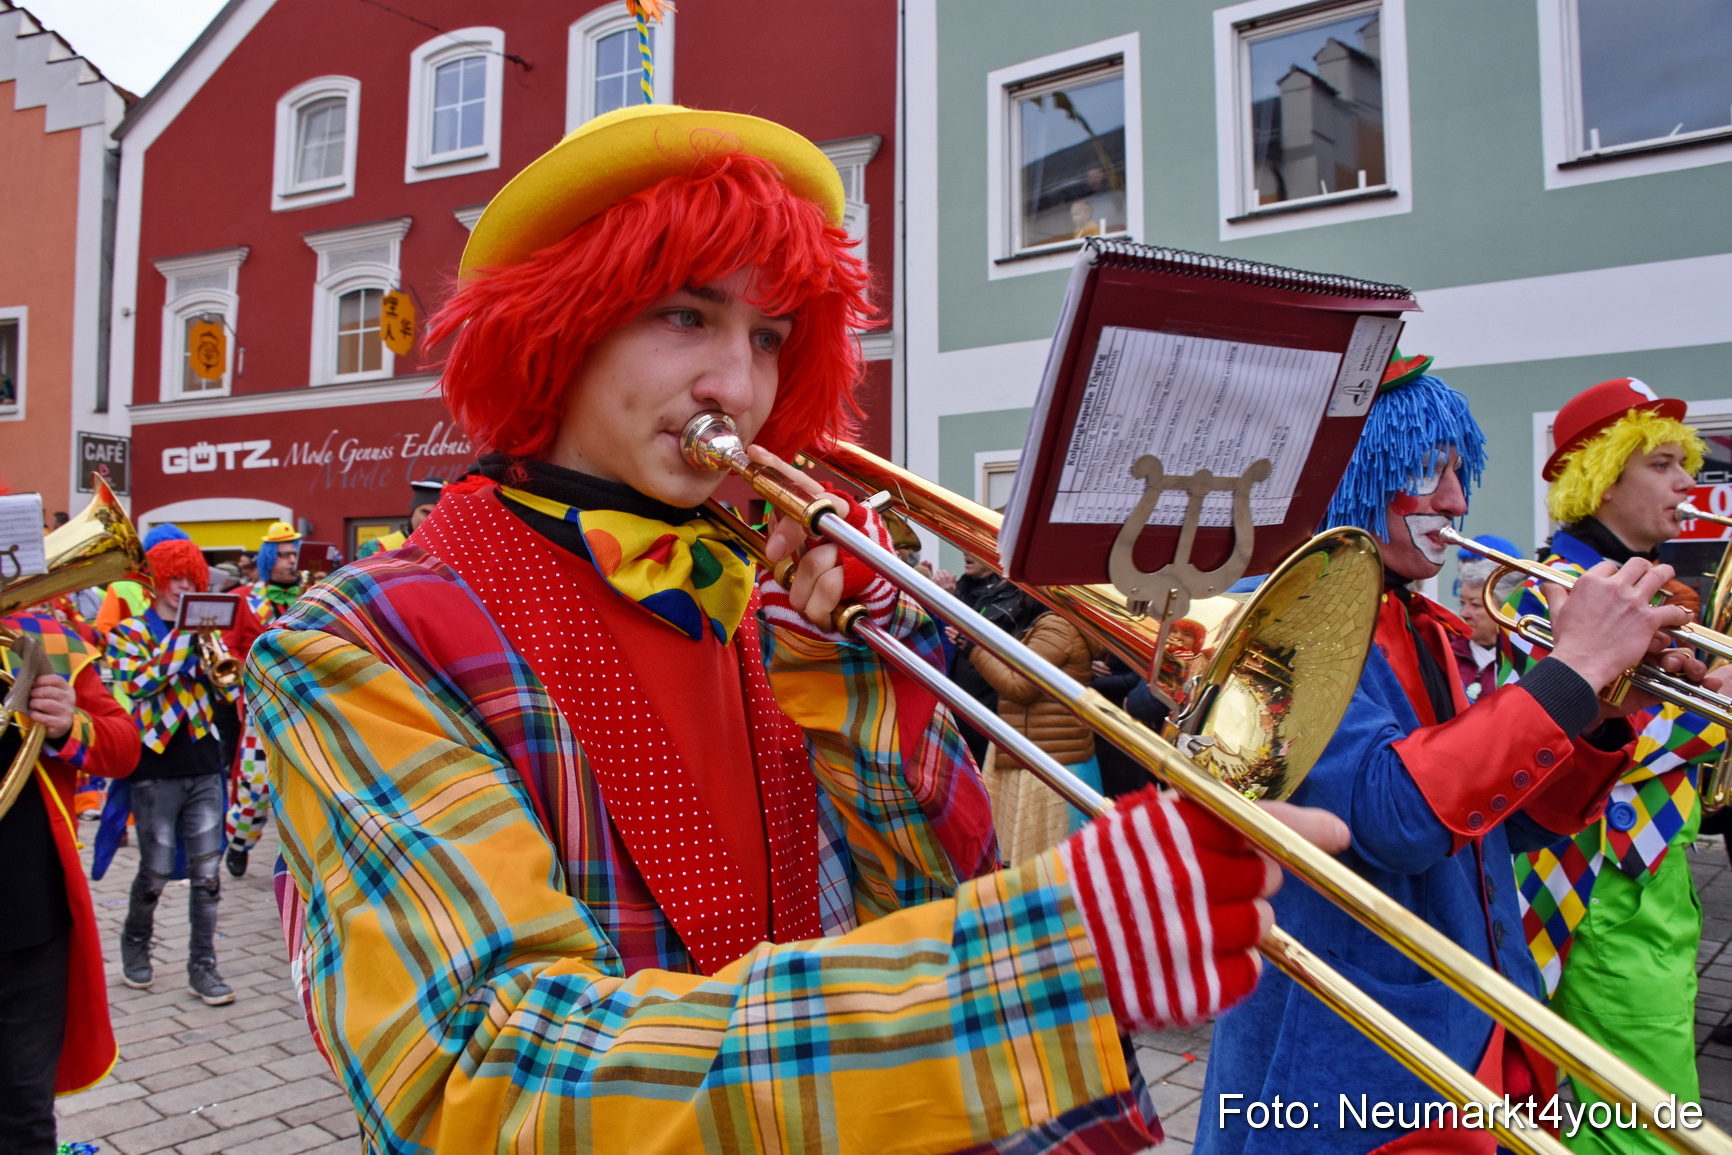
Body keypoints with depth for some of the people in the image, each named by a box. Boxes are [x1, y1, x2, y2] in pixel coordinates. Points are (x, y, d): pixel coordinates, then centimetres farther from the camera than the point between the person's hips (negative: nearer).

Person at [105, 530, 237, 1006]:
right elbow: (138, 682, -16)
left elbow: (230, 690, 3)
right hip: (155, 768, -3)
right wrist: (182, 635, -18)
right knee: (156, 872, 4)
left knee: (206, 873, 1)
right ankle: (135, 944, 30)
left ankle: (203, 966, 9)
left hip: (204, 766, 3)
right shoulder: (128, 632, 2)